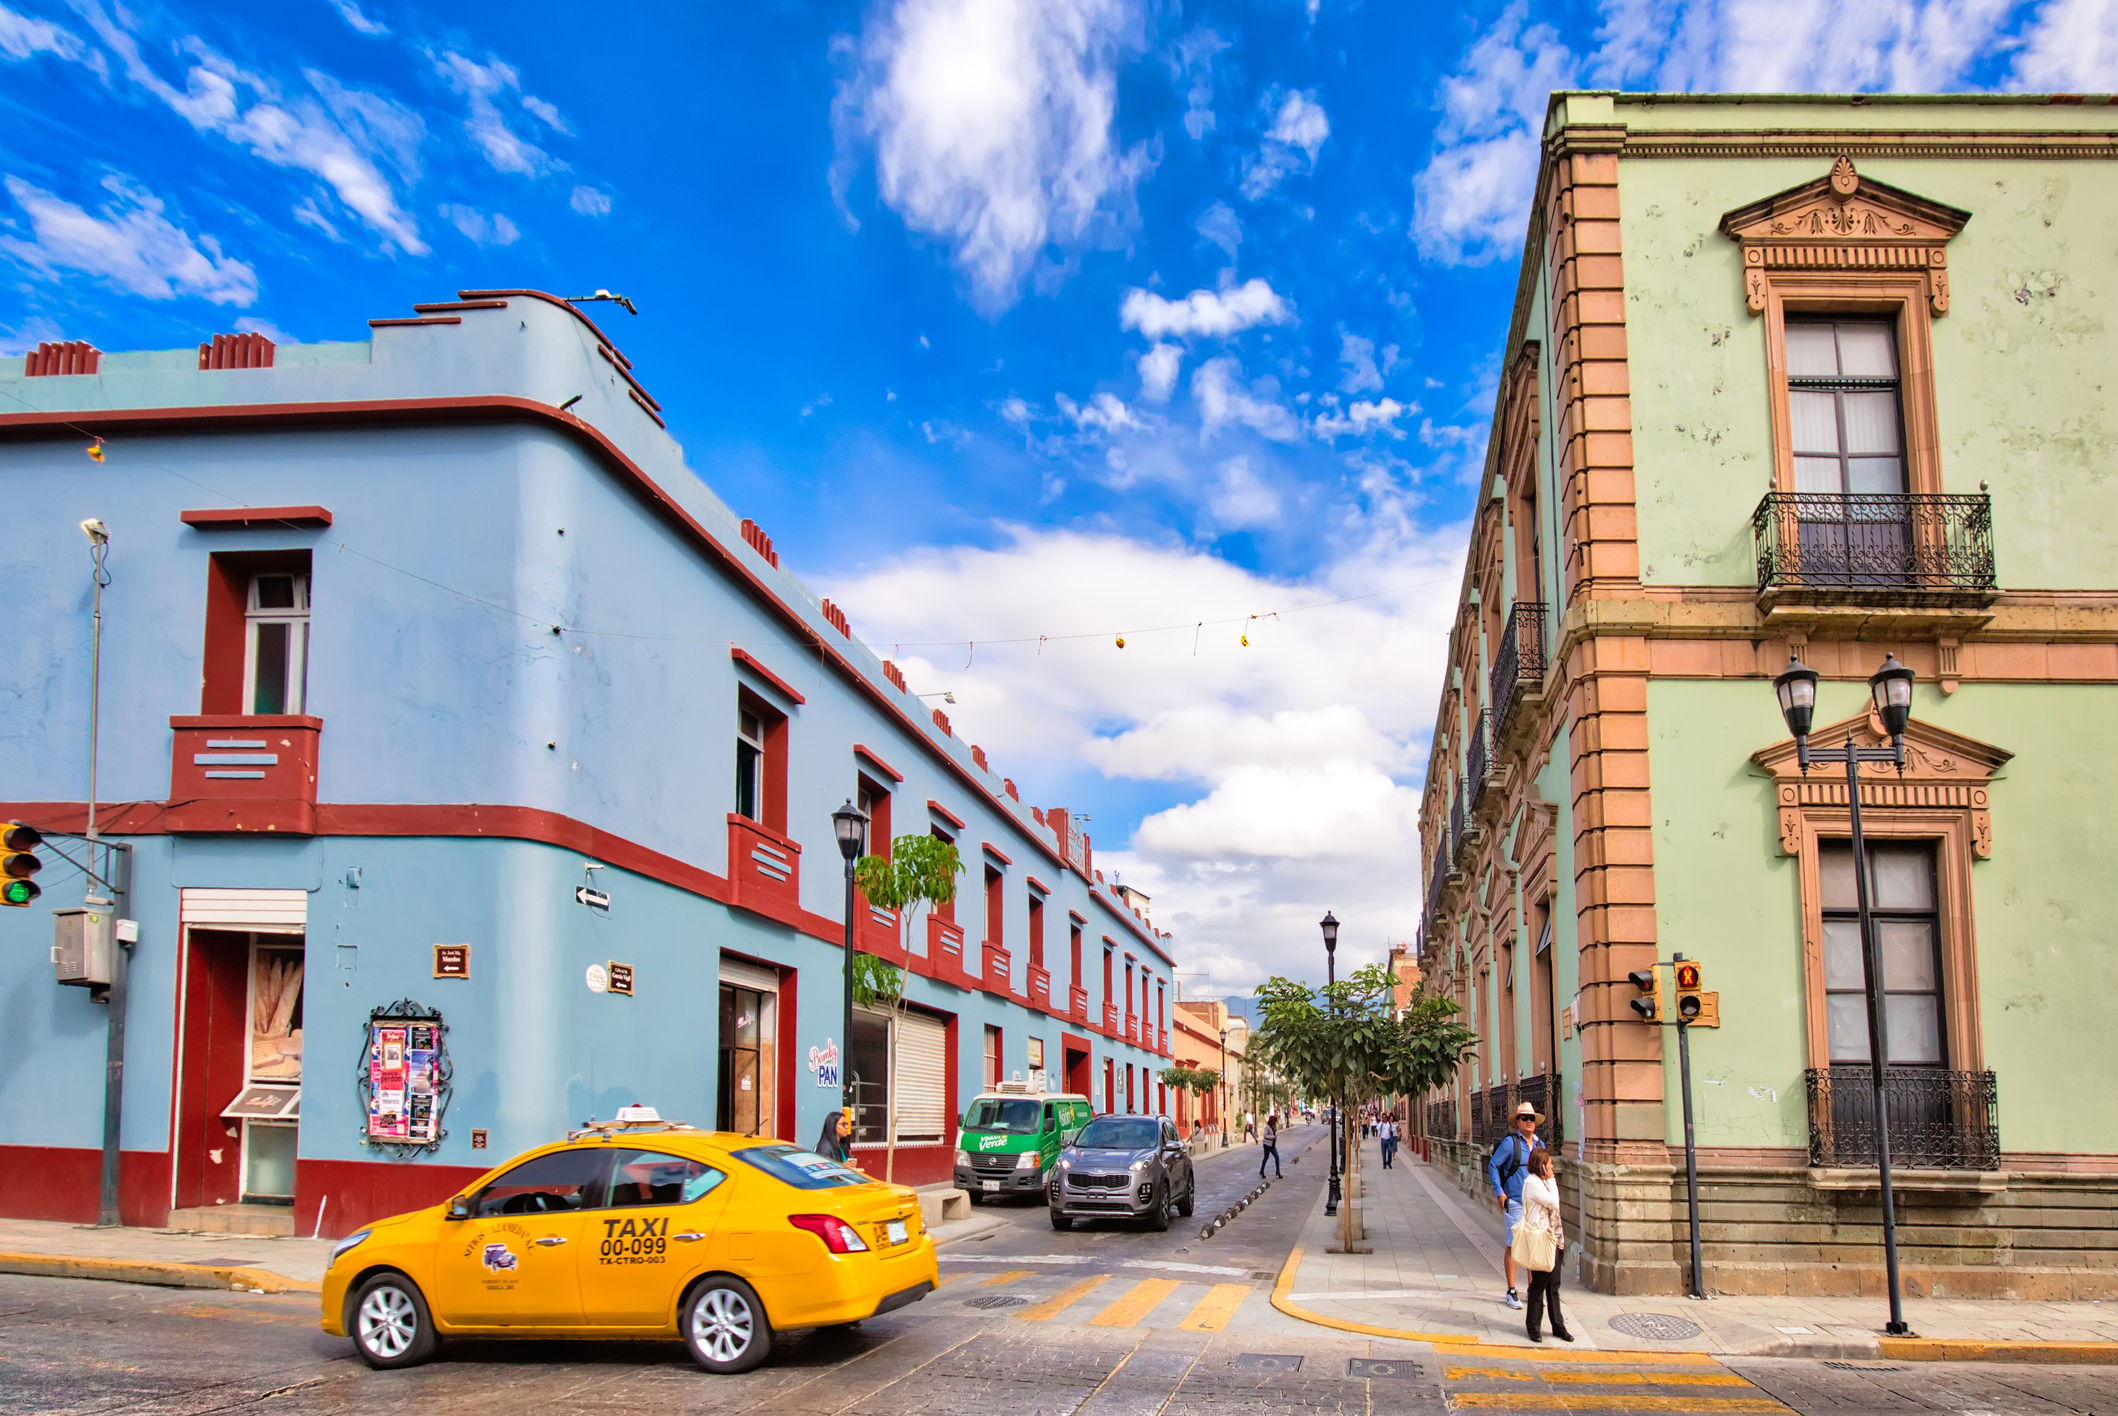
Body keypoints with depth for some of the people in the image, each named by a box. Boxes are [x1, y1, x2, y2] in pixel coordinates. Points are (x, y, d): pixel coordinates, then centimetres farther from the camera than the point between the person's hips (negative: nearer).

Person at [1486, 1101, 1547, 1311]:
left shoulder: (1540, 1145, 10)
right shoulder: (1510, 1142, -8)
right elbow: (1492, 1165, -6)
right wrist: (1499, 1192, -11)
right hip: (1515, 1201, -6)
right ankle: (1512, 1291, 4)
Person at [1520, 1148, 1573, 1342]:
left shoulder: (1542, 1181, 17)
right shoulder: (1532, 1182, -13)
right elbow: (1553, 1203, -17)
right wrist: (1551, 1180, -11)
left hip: (1553, 1240, 9)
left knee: (1553, 1285, 12)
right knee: (1538, 1284, -1)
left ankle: (1558, 1326, 17)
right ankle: (1533, 1327, 7)